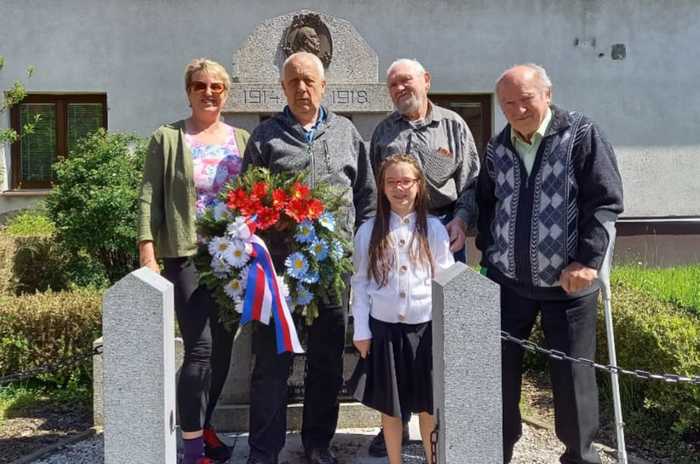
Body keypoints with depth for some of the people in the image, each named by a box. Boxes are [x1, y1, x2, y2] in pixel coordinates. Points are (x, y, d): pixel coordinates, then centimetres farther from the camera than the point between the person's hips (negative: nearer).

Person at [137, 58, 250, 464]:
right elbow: (150, 199, -3)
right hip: (187, 257, -4)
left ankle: (203, 424, 28)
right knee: (200, 349, -8)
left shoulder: (242, 139, 12)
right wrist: (148, 255, -11)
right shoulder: (167, 139, 2)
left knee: (224, 348, 9)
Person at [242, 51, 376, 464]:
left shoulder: (346, 133, 11)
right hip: (280, 263, -2)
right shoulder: (265, 136, 5)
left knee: (328, 360, 12)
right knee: (272, 360, 3)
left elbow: (366, 194, 13)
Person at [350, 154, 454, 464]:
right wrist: (361, 331, -1)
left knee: (428, 407, 10)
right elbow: (360, 283, 1)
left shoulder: (434, 229, -1)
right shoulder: (368, 232, -1)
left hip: (425, 328, 0)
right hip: (384, 329, 1)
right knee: (390, 407, 13)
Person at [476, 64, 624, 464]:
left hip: (568, 282, -4)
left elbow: (607, 201, -10)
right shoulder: (497, 148, 8)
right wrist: (488, 256, 9)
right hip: (507, 280, 4)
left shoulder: (582, 135, -6)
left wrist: (588, 260, -16)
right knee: (500, 370, 10)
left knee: (573, 374, 7)